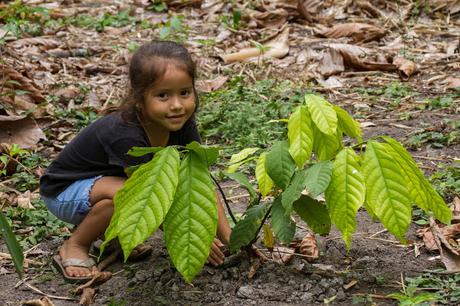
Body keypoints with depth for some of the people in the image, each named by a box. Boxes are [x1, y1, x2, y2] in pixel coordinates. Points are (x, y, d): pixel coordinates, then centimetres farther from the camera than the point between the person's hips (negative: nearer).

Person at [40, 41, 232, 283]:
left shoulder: (183, 125, -15)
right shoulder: (126, 135, -35)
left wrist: (228, 236, -19)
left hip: (108, 181, 7)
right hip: (63, 192, -7)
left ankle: (111, 231, 7)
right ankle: (75, 246, -10)